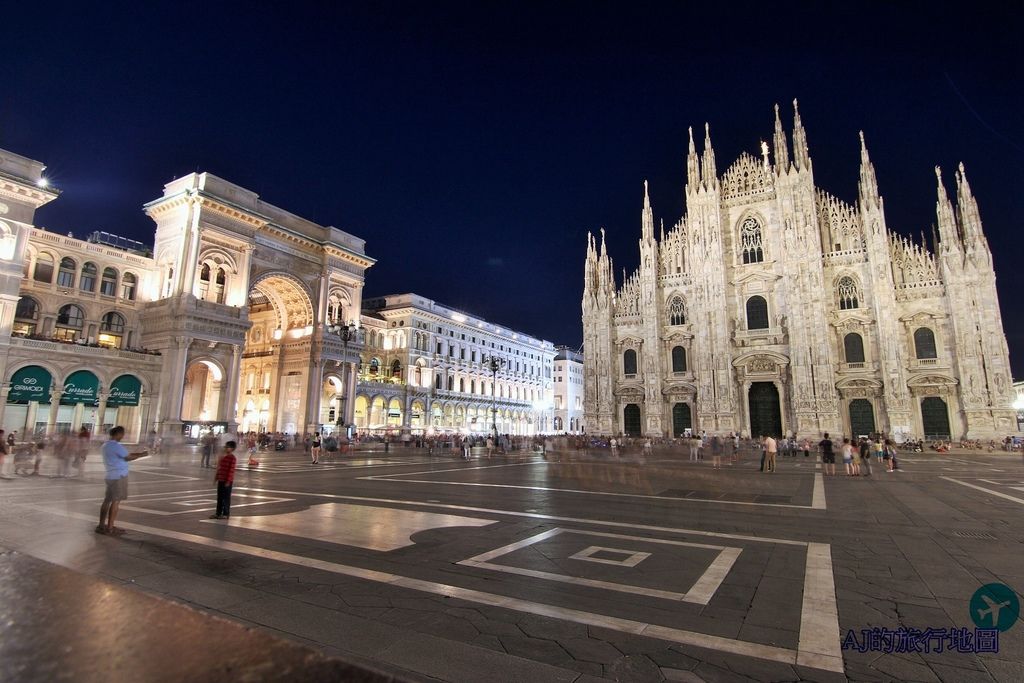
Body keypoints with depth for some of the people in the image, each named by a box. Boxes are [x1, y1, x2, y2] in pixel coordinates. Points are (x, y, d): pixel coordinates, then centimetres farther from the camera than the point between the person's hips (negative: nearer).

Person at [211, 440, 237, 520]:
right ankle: (218, 513, 23)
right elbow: (219, 468, 18)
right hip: (220, 480, 9)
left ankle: (226, 514, 9)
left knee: (226, 497, 1)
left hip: (227, 481, -9)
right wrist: (216, 477, 16)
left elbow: (231, 470, -18)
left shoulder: (232, 458, -15)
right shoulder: (223, 457, 12)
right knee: (219, 497, 14)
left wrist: (228, 481, -20)